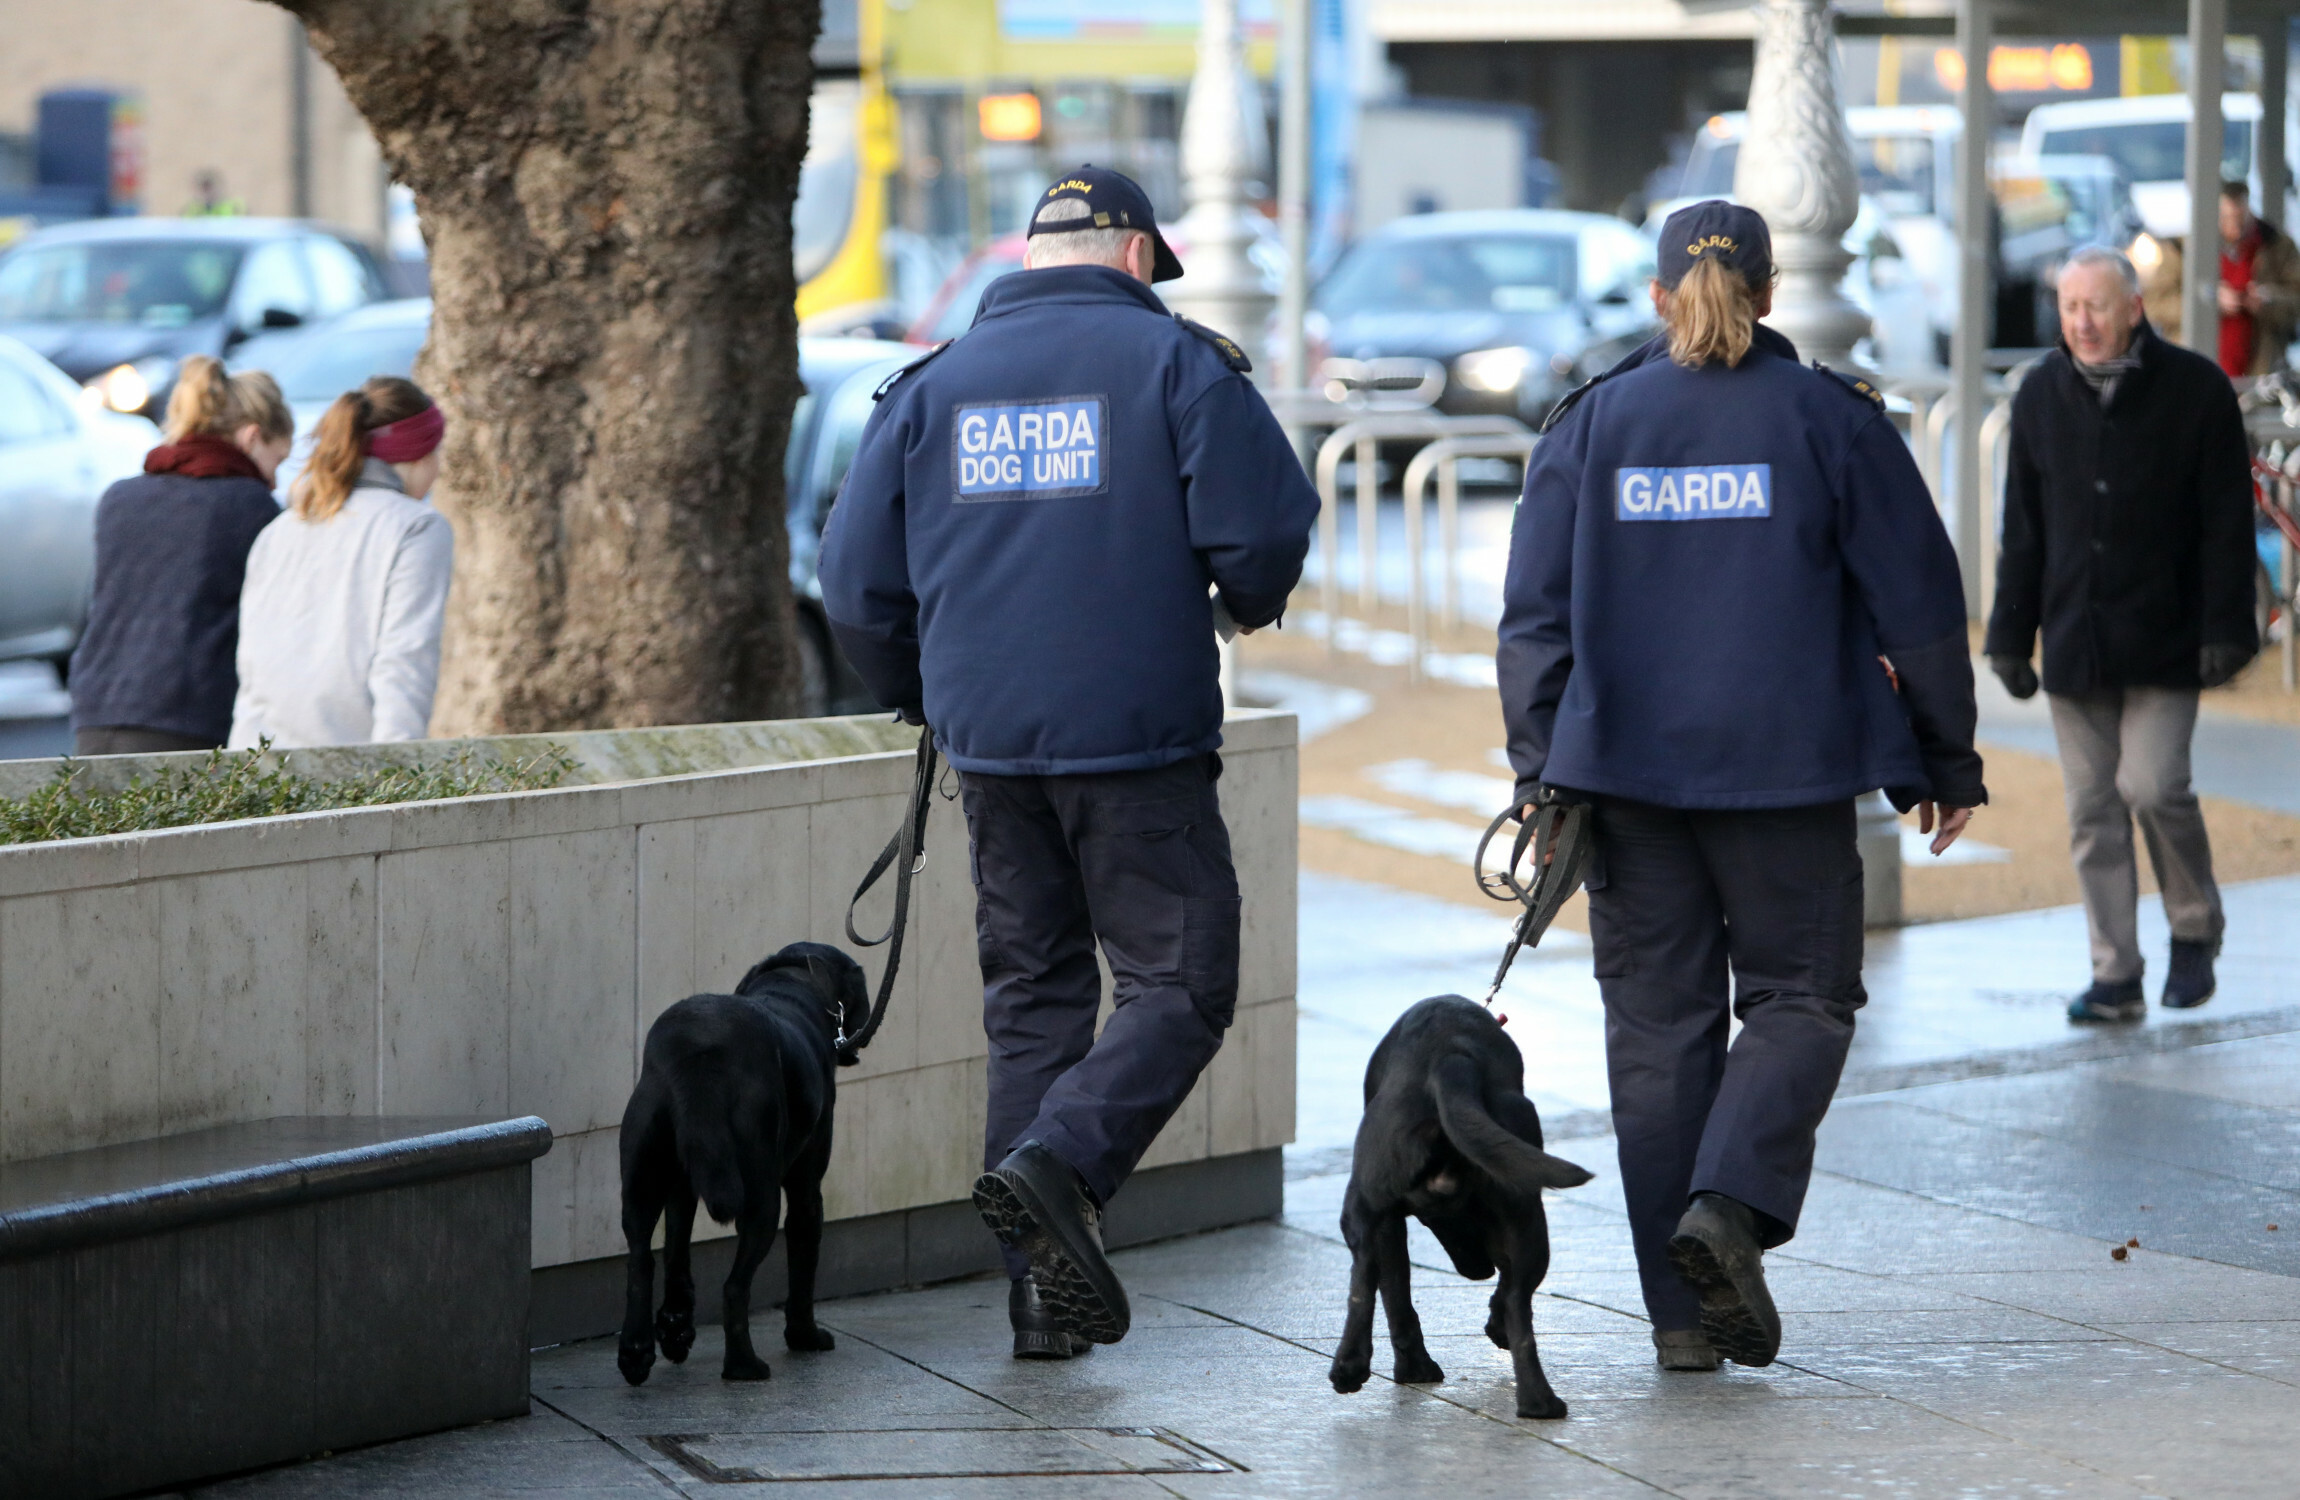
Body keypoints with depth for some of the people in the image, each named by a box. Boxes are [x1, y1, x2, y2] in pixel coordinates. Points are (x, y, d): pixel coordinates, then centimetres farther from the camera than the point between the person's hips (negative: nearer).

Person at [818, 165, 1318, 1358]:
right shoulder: (1174, 360, -1)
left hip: (989, 741, 5)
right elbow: (1263, 528, -11)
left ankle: (1046, 1292, 9)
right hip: (1139, 737, -5)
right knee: (1177, 987, 1)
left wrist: (920, 697, 26)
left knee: (1031, 995, 12)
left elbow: (858, 583, 8)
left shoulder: (936, 382, 10)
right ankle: (1060, 1164, -23)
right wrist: (1247, 600, 12)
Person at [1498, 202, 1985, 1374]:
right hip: (1786, 769, -2)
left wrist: (1539, 771, 9)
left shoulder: (1592, 423, 4)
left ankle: (1684, 1313, 6)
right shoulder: (1830, 420, -1)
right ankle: (1733, 1204, -16)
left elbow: (1535, 613, 4)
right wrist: (1945, 760, 10)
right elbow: (1916, 602, 1)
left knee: (1657, 1018, 7)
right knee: (1800, 996, 10)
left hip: (1627, 768, 2)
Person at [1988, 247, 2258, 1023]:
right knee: (2092, 811, 3)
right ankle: (2115, 977, 10)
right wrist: (2010, 636, 9)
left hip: (2164, 641, -4)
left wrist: (2226, 631, -10)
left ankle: (2195, 931, 11)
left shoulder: (2196, 391, -4)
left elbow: (2227, 524, -3)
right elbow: (2023, 530, 12)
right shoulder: (2041, 396, 7)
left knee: (2152, 785, -14)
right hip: (2075, 641, 4)